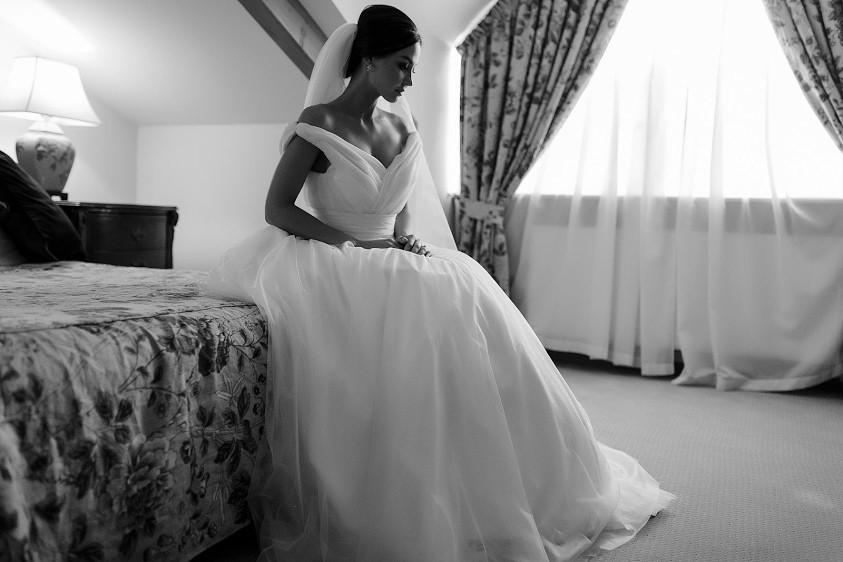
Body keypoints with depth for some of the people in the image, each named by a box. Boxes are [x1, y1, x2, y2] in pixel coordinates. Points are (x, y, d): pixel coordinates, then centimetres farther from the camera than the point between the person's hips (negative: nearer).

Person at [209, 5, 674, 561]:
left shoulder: (400, 128, 11)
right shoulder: (319, 123, -7)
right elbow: (277, 209, -10)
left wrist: (404, 240, -2)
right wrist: (355, 244, -19)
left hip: (387, 263, 6)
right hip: (331, 266, -6)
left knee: (466, 296, -20)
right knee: (419, 308, -32)